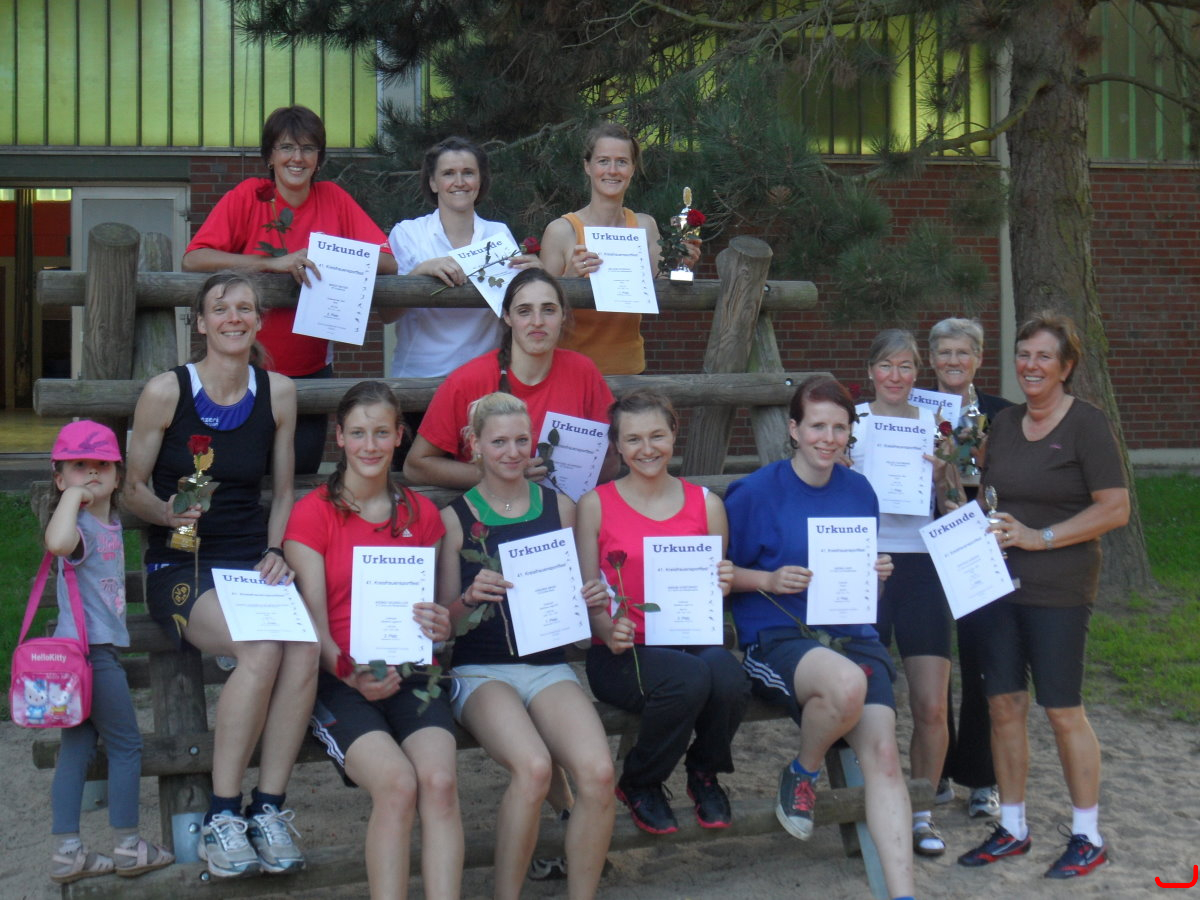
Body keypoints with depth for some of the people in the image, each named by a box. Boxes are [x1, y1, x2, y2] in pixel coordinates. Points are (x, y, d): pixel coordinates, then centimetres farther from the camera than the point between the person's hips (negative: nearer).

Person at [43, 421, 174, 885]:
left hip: (99, 646, 9)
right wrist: (72, 496, -28)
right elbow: (58, 542, -42)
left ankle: (67, 851, 15)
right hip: (91, 649, -9)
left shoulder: (110, 521, 11)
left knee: (78, 745, 10)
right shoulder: (82, 526, -17)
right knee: (126, 743, 1)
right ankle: (129, 846, 11)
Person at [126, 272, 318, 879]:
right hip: (179, 567, -3)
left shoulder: (278, 394, 9)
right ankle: (221, 818, -18)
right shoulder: (166, 391, -2)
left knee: (305, 645, -30)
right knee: (262, 649, -32)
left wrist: (276, 552, -1)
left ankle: (268, 810, -18)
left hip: (251, 561, 3)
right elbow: (134, 488, 3)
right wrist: (170, 512, -17)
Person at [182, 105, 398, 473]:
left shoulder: (334, 199, 2)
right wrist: (273, 263, -24)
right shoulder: (248, 196, -4)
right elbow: (194, 259, -15)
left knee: (302, 470, 4)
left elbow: (388, 263, -4)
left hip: (312, 371, 2)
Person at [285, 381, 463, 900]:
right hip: (340, 679, -3)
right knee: (397, 783, -29)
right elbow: (315, 624, -1)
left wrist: (440, 627, -2)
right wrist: (354, 674, -19)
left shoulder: (421, 514, 17)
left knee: (440, 780, -27)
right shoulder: (312, 514, 5)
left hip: (412, 675, 3)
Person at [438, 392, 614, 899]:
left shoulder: (559, 507, 12)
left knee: (598, 772, -26)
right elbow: (444, 622, 4)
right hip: (481, 670, -3)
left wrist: (593, 599, -2)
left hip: (549, 664, 3)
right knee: (533, 767, -32)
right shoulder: (455, 518, 4)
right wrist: (471, 597, -17)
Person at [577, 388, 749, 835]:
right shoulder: (596, 505, 2)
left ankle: (705, 775, 2)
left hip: (693, 642, 3)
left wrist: (723, 585, -6)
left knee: (728, 677, -33)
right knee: (688, 678, -35)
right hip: (622, 652, -3)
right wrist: (608, 628, -19)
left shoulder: (706, 504, 10)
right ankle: (639, 785, -4)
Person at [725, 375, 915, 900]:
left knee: (882, 754, -18)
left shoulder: (859, 492, 14)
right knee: (847, 684, -37)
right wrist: (768, 580, -14)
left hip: (853, 635, 5)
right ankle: (801, 775, -4)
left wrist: (879, 571, 4)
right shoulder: (755, 493, -1)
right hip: (778, 639, -4)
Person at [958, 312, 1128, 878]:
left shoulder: (1086, 424, -8)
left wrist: (1040, 537, -17)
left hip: (1058, 591, -6)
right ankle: (1011, 830, 19)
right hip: (997, 581, 6)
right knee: (1003, 704, 7)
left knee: (1062, 711, -1)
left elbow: (1116, 509, -13)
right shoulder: (1004, 423, 11)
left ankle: (1088, 837, 13)